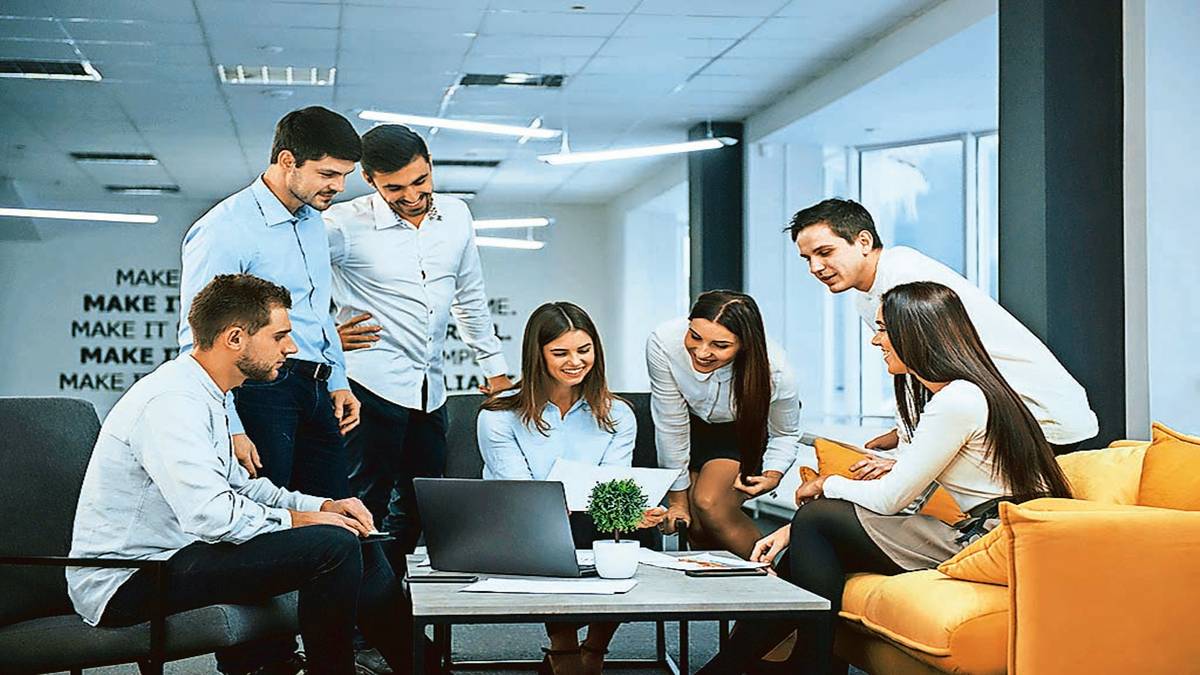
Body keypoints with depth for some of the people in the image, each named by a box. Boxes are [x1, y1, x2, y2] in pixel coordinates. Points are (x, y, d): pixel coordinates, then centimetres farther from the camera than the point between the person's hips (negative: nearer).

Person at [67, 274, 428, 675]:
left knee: (354, 538, 7)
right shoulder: (170, 402, -20)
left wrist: (321, 506, 7)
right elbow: (213, 517, -29)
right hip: (128, 583, -10)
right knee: (332, 546, -22)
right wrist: (294, 519, -13)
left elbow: (238, 484, 21)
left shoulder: (204, 395, 12)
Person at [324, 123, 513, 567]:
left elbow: (470, 295, 20)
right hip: (372, 385, -6)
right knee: (366, 503, -4)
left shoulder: (455, 216, 7)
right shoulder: (345, 224, -10)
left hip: (431, 389, 6)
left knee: (419, 506, 12)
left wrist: (495, 366, 21)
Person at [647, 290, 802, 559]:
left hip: (743, 434, -2)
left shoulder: (774, 371, -33)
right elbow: (671, 426, -21)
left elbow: (786, 435, -10)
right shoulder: (663, 343, -34)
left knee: (710, 504, -25)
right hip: (692, 428, 2)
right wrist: (677, 499, -11)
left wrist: (772, 476, -29)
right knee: (697, 529, -6)